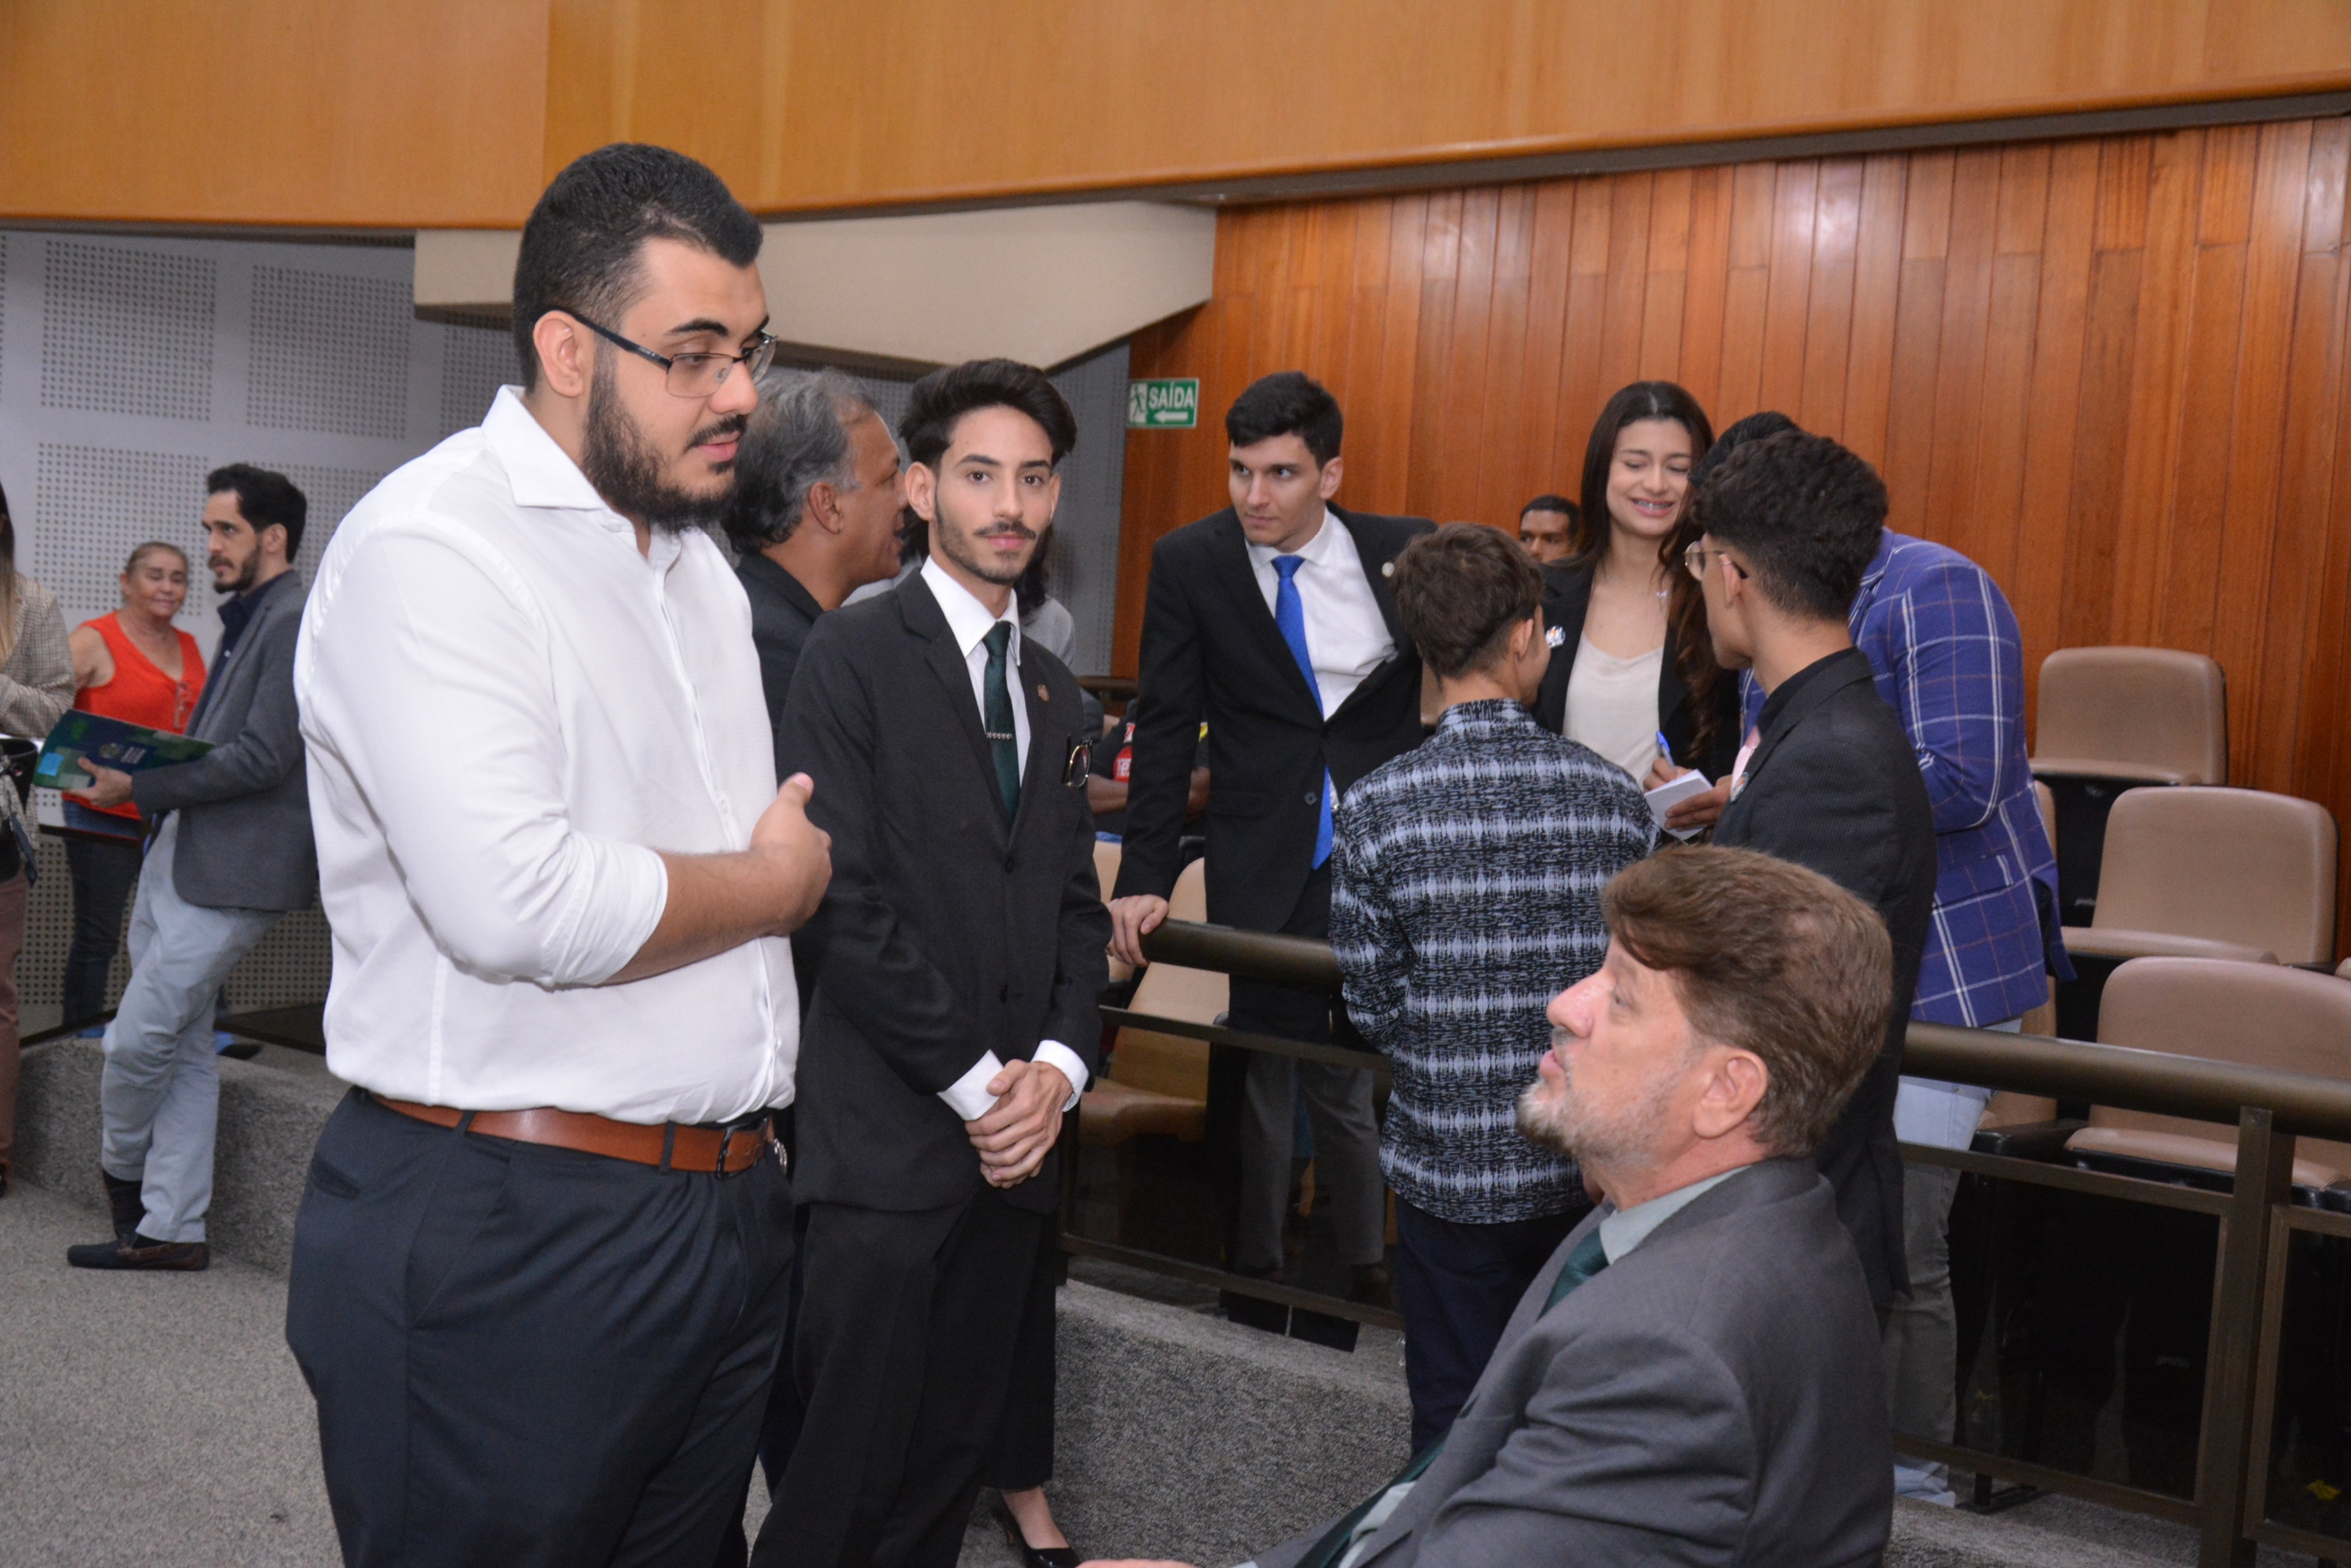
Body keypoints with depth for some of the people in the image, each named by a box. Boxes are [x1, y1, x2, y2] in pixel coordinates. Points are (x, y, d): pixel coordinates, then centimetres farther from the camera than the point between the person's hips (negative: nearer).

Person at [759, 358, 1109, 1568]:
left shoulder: (1052, 688, 16)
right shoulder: (851, 658, -6)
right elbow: (843, 903, -12)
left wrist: (1059, 1064, 0)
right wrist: (975, 1081, -11)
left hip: (1019, 1140, 6)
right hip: (890, 1140, -6)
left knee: (952, 1463, 13)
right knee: (847, 1469, -1)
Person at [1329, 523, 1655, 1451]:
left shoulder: (1379, 808, -14)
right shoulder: (1615, 800, -9)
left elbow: (1374, 1008, -8)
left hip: (1448, 1167, -2)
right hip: (1587, 1166, 2)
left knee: (1455, 1425, 13)